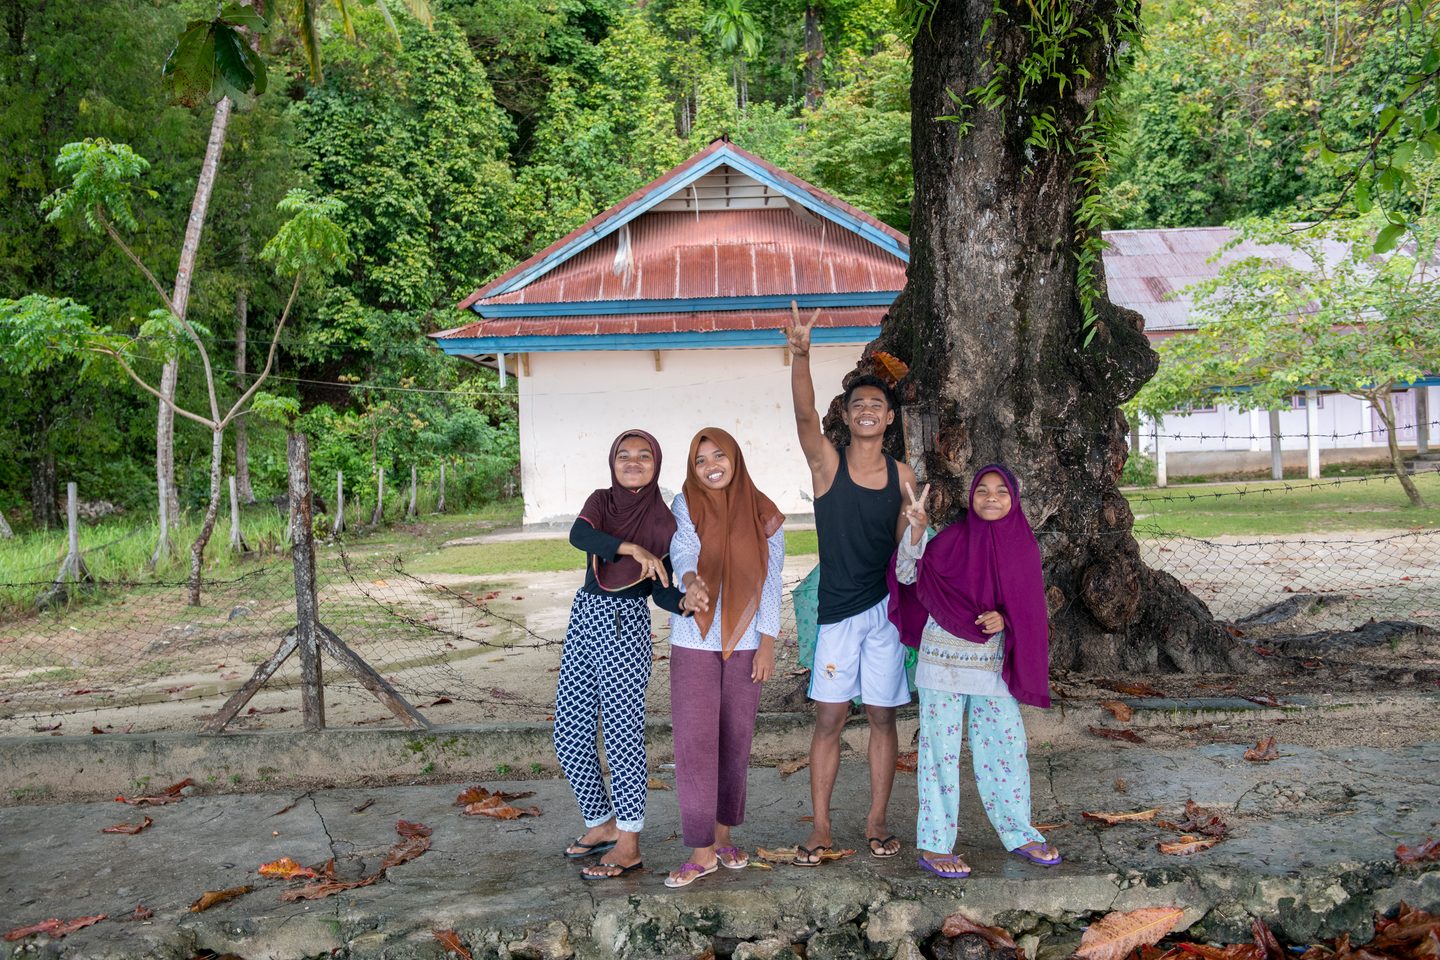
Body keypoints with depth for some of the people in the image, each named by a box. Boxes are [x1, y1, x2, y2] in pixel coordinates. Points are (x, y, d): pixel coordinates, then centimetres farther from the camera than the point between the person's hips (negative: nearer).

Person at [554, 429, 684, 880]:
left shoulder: (662, 521, -3)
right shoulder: (601, 500, 7)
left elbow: (662, 590, -2)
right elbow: (579, 535, -15)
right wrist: (630, 548, -31)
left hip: (624, 625, -6)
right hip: (584, 617, 6)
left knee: (622, 733, -5)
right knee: (569, 732, 9)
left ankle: (628, 846, 5)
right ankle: (602, 823, 26)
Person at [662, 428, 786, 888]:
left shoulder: (762, 514, 3)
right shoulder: (685, 505, -1)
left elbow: (771, 582, 3)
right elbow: (682, 550, -18)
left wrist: (767, 643, -3)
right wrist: (690, 582, -41)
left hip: (744, 641, 2)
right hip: (694, 642, -1)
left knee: (736, 741, 7)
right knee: (694, 742, -5)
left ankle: (723, 836, 22)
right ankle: (702, 851, 0)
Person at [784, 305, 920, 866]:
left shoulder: (902, 476, 4)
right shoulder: (827, 463, -3)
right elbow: (805, 414, -21)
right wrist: (800, 355, -36)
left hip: (887, 609, 2)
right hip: (838, 609, -2)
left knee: (882, 716, 8)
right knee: (829, 718, 2)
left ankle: (877, 821, 20)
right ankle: (821, 827, 12)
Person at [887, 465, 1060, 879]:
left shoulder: (1023, 545, 4)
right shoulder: (954, 538, -5)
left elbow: (1029, 608, 10)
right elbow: (907, 574, -13)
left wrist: (1004, 619, -11)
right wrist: (917, 530, -28)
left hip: (994, 666, 3)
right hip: (944, 662, -3)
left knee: (1007, 747, 11)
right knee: (941, 750, 2)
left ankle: (1018, 833, 29)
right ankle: (934, 845, 11)